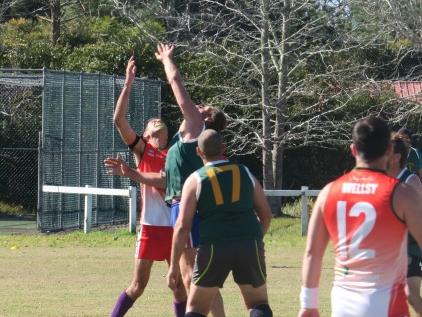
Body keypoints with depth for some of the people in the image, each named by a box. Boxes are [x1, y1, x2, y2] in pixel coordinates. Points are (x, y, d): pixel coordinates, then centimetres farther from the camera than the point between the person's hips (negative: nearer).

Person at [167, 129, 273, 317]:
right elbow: (266, 214, 16)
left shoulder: (195, 180, 3)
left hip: (213, 247, -2)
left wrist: (173, 265, 1)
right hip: (250, 244, 2)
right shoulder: (245, 173, 12)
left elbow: (182, 226, -2)